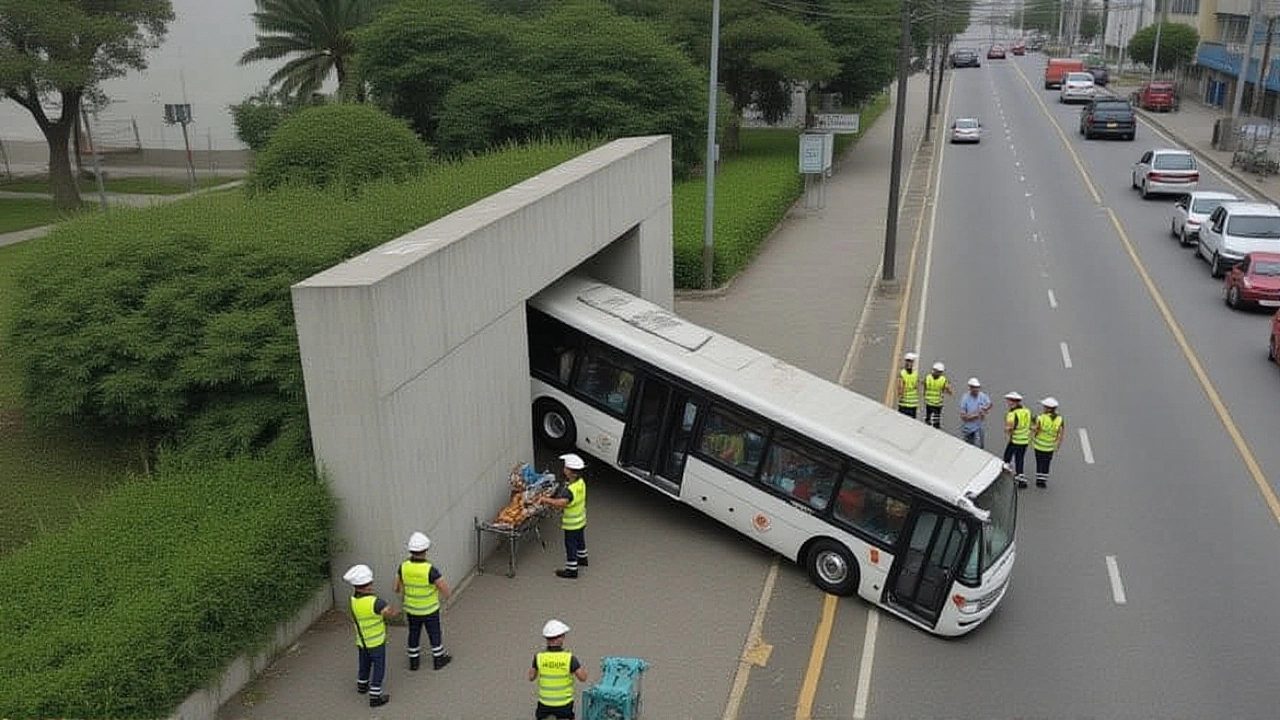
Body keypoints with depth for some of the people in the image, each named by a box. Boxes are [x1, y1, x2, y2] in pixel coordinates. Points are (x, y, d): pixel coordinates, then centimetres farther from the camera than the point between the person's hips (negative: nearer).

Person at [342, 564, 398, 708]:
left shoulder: (353, 600, -13)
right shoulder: (375, 602, -33)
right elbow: (392, 612, -25)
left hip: (362, 640, 6)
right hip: (376, 642, -6)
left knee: (364, 664, 27)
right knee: (379, 668, 8)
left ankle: (362, 685, 47)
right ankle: (375, 697, 13)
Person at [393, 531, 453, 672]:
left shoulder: (403, 567, -19)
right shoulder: (430, 570, -32)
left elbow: (397, 588, -5)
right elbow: (445, 590, -25)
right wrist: (444, 597, -1)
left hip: (411, 609, 4)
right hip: (429, 610, -4)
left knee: (414, 634, 23)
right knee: (434, 634, 18)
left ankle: (414, 661, 38)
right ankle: (438, 660, 35)